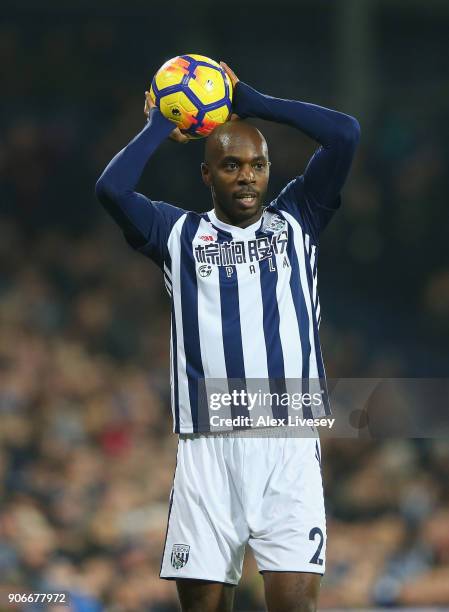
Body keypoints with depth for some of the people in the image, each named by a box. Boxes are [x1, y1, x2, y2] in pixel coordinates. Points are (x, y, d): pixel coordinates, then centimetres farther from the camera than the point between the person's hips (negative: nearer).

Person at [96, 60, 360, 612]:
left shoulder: (295, 222, 14)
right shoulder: (178, 234, 13)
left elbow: (346, 133, 4)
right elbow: (111, 189, -5)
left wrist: (255, 102, 9)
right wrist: (159, 128, 9)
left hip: (289, 447, 0)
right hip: (207, 448, 0)